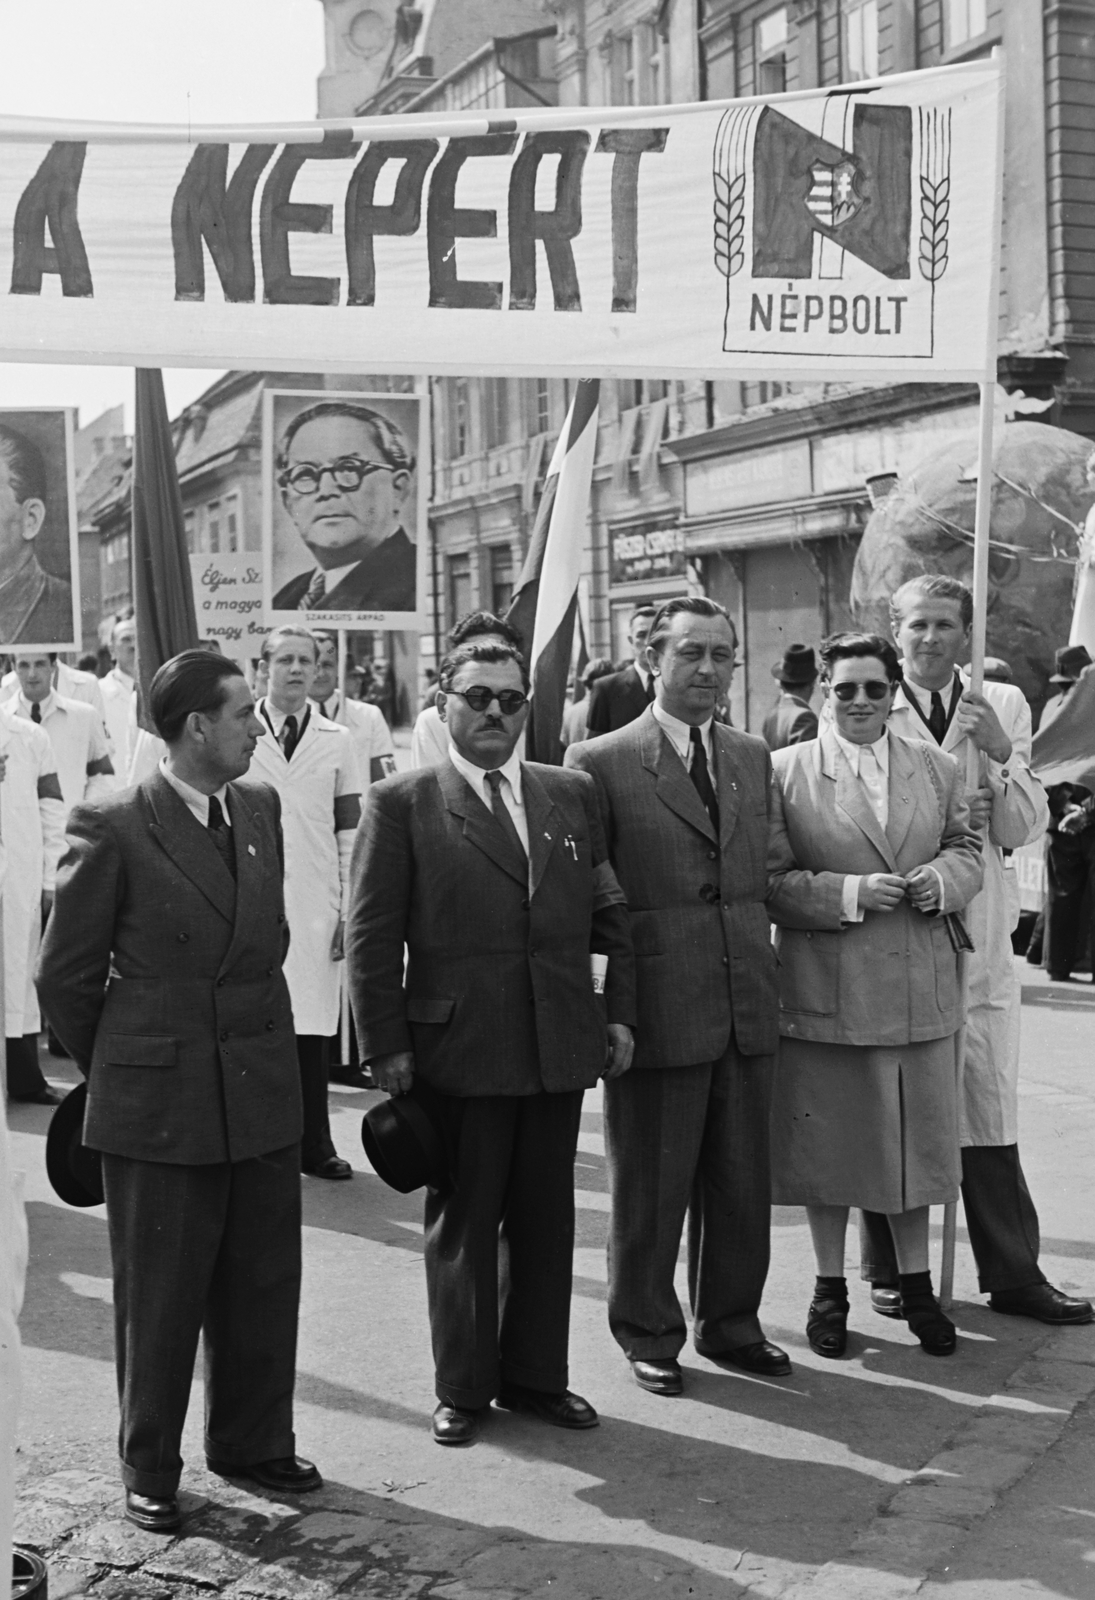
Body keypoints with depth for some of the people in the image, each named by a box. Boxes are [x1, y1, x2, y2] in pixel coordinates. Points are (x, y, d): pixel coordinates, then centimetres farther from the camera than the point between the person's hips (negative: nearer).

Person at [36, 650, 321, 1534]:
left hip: (263, 1094, 5)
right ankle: (150, 1469, 24)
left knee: (264, 1283, 13)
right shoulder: (112, 827, -12)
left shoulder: (261, 807, 5)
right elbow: (66, 973, -3)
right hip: (158, 1099, -5)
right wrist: (113, 1070, 6)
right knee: (160, 1295, 7)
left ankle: (254, 1442, 31)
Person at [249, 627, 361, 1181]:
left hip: (316, 906, 1)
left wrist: (350, 909, 4)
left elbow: (349, 832, 10)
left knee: (314, 1030, 2)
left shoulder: (336, 741, 10)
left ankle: (314, 1146, 11)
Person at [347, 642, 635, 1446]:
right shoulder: (401, 803, -2)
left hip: (561, 1046, 4)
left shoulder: (573, 794, 10)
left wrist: (621, 1010, 7)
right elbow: (372, 935, -4)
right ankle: (463, 1388, 21)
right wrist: (386, 1044, -7)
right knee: (462, 1224, 7)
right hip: (457, 1048, -3)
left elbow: (608, 913, 13)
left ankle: (535, 1375, 26)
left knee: (546, 1220, 12)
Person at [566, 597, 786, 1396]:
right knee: (650, 1187, 8)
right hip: (657, 1009, -5)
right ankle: (649, 1332, 26)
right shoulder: (599, 763, -6)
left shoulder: (754, 758, 12)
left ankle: (729, 1321, 33)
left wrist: (761, 966, 9)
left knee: (743, 1181, 15)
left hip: (747, 1004, 5)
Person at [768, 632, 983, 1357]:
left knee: (917, 1139, 12)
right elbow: (769, 880, -6)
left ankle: (917, 1286, 28)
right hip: (824, 992, -3)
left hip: (921, 994, 3)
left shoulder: (937, 768, 9)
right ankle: (830, 1288, 24)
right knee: (828, 1143, 7)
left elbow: (968, 848, 15)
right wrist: (848, 894, -18)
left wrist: (944, 878, -8)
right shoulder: (784, 772, -3)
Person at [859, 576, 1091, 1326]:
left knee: (990, 1113, 7)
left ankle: (1013, 1274, 18)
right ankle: (890, 1271, 22)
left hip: (978, 938, 2)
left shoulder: (1003, 706, 6)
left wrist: (1001, 753, -14)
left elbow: (1024, 830, 2)